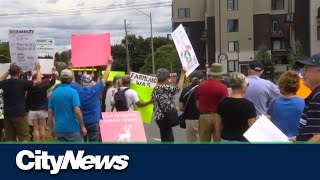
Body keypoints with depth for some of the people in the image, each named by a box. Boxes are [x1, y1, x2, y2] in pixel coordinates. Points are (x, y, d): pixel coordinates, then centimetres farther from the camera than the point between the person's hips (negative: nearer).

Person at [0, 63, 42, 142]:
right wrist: (38, 69, 5)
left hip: (7, 115, 5)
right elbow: (38, 81, -9)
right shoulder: (22, 82, -11)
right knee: (23, 138, 0)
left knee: (10, 139, 9)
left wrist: (8, 71, 27)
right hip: (20, 114, -5)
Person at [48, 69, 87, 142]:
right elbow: (77, 111, -19)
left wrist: (52, 129, 15)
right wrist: (82, 126, -9)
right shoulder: (73, 92, -10)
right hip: (73, 128, -5)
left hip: (59, 129, 5)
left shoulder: (54, 93, 6)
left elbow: (50, 112, 8)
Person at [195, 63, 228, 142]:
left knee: (203, 141, 9)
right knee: (219, 141, 6)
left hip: (203, 117, 3)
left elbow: (197, 104, 7)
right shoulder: (222, 87, -10)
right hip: (217, 116, -3)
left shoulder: (200, 86, 2)